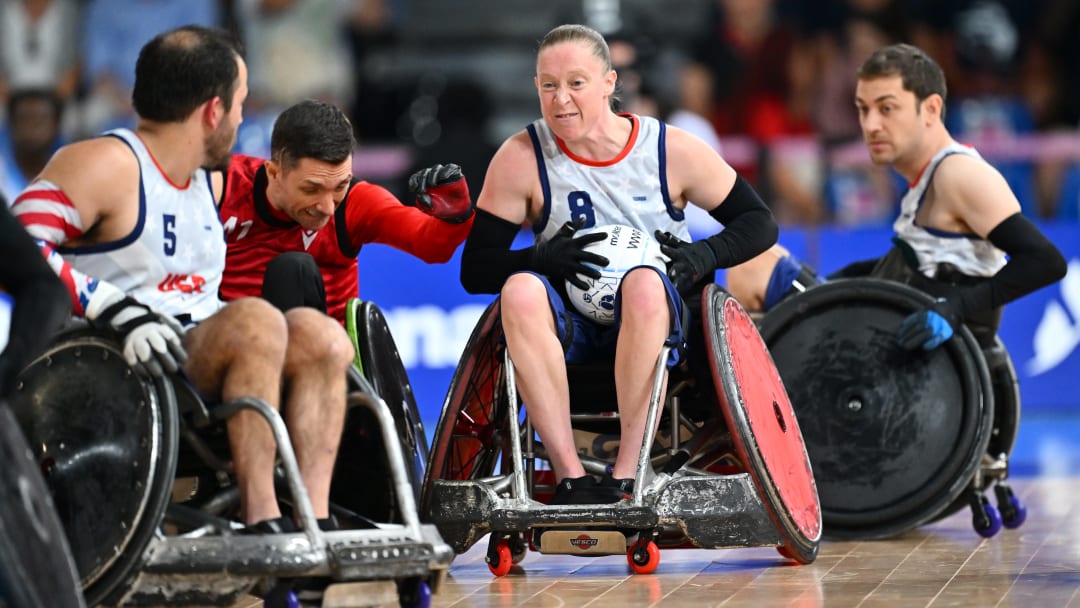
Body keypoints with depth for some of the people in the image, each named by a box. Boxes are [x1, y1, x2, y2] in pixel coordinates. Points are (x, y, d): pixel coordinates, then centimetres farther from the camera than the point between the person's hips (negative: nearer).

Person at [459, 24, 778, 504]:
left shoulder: (672, 151, -2)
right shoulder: (521, 158, -3)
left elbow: (759, 224, 6)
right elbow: (475, 271, -5)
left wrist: (703, 257, -14)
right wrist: (544, 258, -24)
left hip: (652, 322, -1)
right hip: (567, 324, 1)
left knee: (644, 284, -36)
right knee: (520, 290, -33)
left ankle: (626, 477, -34)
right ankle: (570, 478, -36)